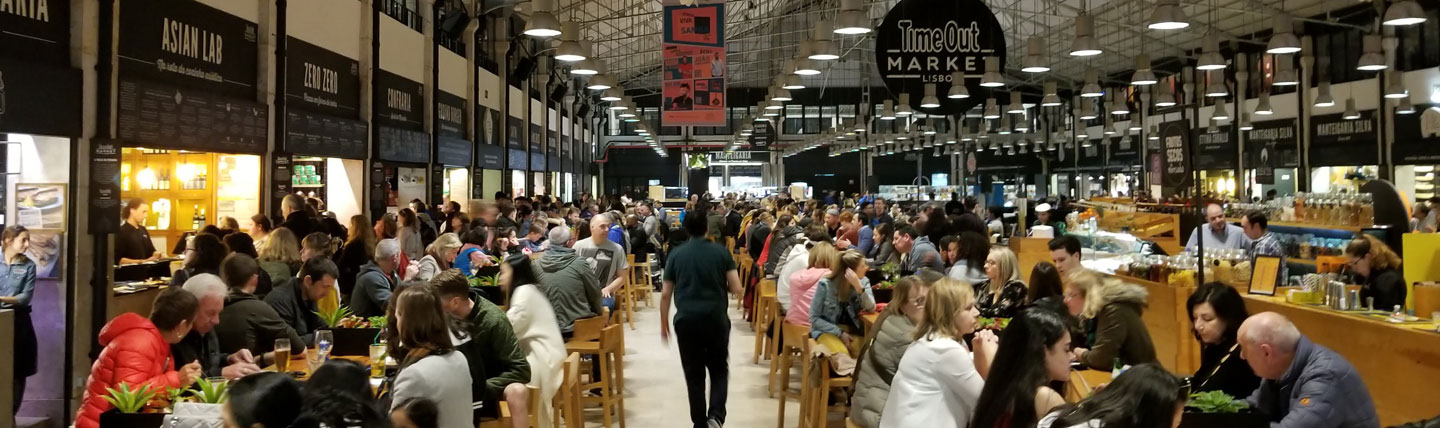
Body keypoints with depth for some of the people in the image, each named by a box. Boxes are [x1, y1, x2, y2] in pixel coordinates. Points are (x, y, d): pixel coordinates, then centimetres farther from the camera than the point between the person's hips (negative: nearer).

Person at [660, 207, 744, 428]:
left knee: (694, 374, 11)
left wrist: (664, 324, 15)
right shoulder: (721, 251, 0)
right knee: (719, 369, 14)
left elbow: (666, 295, 4)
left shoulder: (676, 254, 3)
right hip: (716, 318, 0)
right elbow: (737, 288, -2)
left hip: (686, 320, 1)